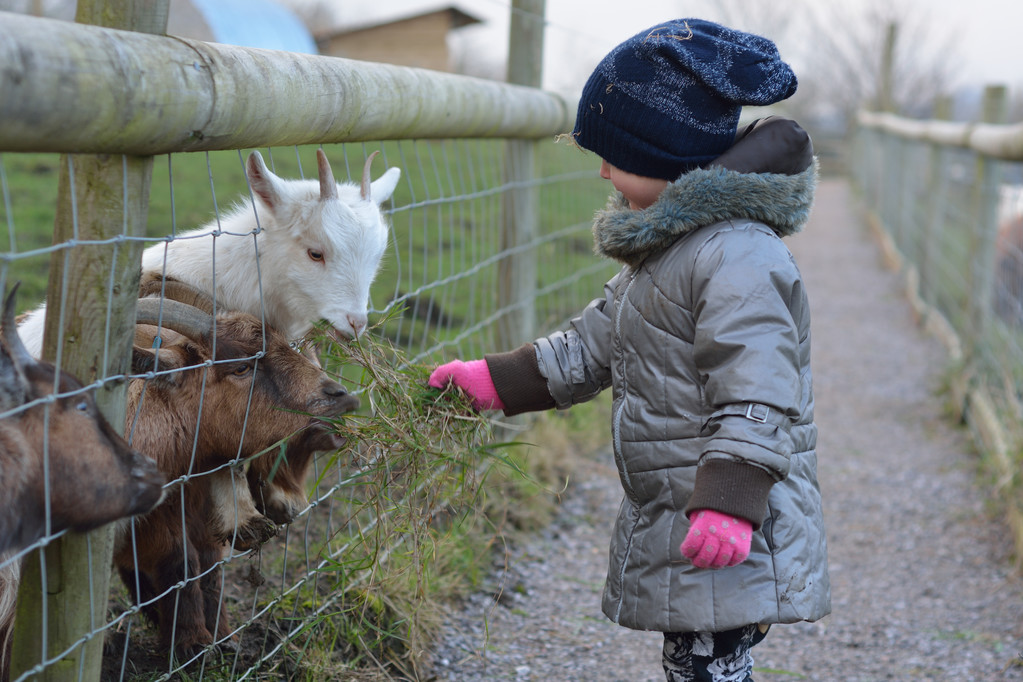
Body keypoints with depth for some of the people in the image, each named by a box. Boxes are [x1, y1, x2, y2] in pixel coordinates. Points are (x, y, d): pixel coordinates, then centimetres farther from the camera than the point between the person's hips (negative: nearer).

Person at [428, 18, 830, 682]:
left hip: (734, 534, -10)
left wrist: (729, 502, -31)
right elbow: (592, 347, 22)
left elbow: (757, 395, -25)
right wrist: (495, 381, 18)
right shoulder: (665, 248, 15)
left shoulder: (738, 258, -20)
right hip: (673, 521, 10)